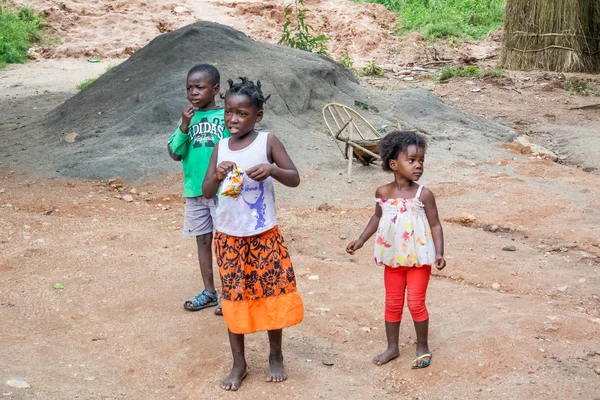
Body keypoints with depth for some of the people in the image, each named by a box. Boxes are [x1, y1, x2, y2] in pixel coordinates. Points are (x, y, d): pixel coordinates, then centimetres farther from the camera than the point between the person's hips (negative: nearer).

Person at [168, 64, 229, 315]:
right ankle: (209, 292, 25)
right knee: (203, 241, 13)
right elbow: (175, 154, 0)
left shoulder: (226, 116, -7)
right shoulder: (188, 118, 5)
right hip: (194, 191, 4)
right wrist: (184, 127, -14)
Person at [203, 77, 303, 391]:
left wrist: (272, 169, -26)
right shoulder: (220, 148, 1)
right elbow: (206, 192, -1)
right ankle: (239, 364, 20)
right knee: (234, 298, 7)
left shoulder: (268, 142, -6)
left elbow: (295, 179, -7)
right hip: (229, 236, 2)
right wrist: (217, 175, -22)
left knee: (273, 294, 5)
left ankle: (275, 356, 26)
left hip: (264, 235, -2)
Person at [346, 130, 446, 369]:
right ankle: (392, 347, 28)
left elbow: (435, 225, -9)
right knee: (392, 304, 13)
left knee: (416, 303, 1)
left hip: (419, 259, -3)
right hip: (393, 258, 3)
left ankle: (423, 347, 21)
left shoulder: (423, 195, -14)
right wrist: (361, 240, 11)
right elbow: (377, 218, 12)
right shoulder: (383, 193, -5)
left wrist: (439, 252, -19)